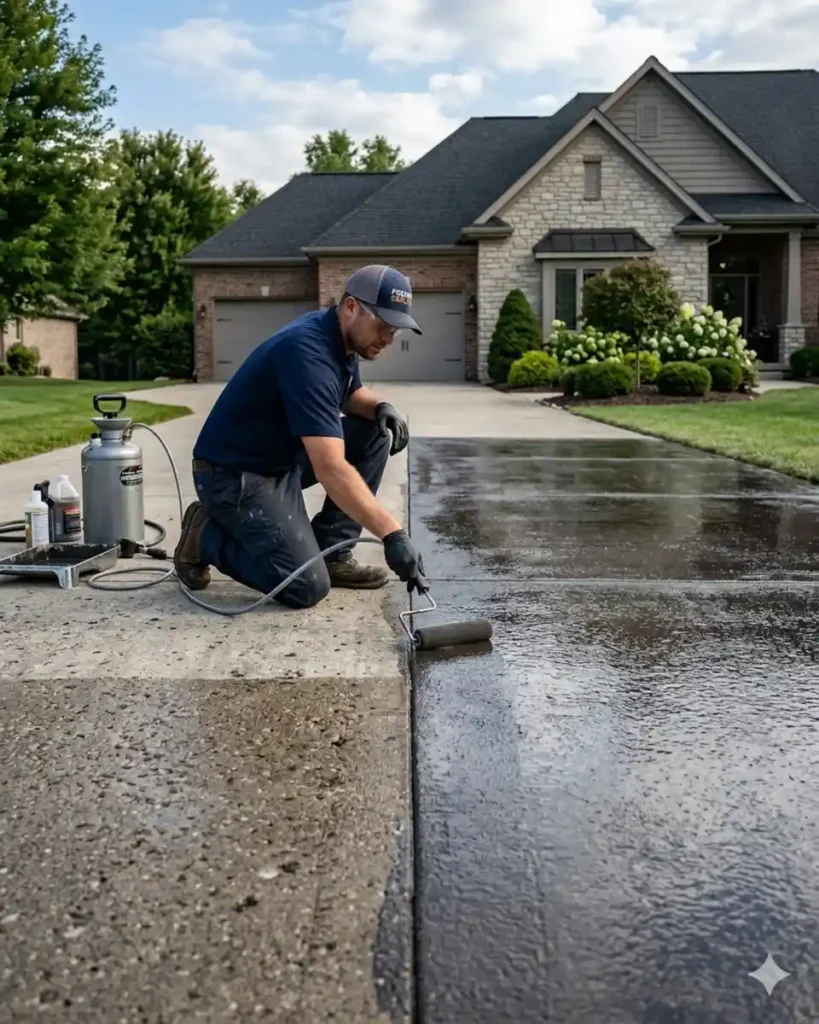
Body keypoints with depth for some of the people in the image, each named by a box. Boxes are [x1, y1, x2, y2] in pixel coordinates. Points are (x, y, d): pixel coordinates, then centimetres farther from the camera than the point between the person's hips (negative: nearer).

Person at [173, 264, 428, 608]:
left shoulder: (340, 336, 0)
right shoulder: (308, 351, -29)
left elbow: (352, 394, 21)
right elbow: (330, 468, -38)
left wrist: (380, 407, -4)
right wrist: (392, 534, -41)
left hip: (284, 457, 10)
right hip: (235, 475, -10)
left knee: (375, 435, -1)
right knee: (308, 587, -18)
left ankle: (330, 554, 6)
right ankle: (207, 537, 3)